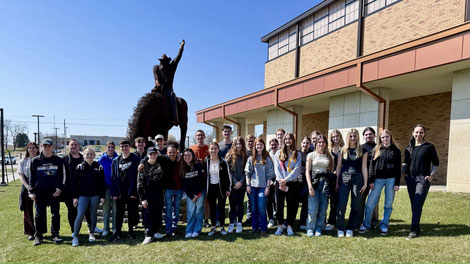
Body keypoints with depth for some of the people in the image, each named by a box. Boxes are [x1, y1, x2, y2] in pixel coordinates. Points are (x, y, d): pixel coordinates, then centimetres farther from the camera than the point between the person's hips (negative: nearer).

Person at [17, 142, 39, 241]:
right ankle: (30, 232, 18)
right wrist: (27, 186, -13)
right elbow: (20, 175, 3)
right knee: (27, 211, 6)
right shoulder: (23, 161, 8)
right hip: (27, 187, 2)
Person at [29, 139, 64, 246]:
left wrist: (59, 188, -5)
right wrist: (32, 191, 1)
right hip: (40, 191, 0)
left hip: (54, 191, 0)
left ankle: (55, 234, 13)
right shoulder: (36, 160, 6)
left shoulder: (58, 160, 6)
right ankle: (38, 236, 16)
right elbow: (32, 177, 8)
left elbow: (61, 176, 8)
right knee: (39, 214, 4)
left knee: (55, 213, 2)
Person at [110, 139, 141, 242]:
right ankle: (117, 232, 21)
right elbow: (113, 177, 5)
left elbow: (137, 176, -8)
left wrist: (134, 192, -14)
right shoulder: (116, 160, 6)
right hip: (120, 192, 3)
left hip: (131, 192, -2)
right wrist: (114, 193, -2)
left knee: (132, 212, 8)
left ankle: (131, 230, 24)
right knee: (119, 212, 9)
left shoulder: (136, 159, -4)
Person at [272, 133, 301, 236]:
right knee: (279, 204, 4)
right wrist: (281, 182, -10)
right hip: (279, 182, 1)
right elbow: (277, 168, 0)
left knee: (291, 205, 3)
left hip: (292, 183, -1)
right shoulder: (278, 153, 7)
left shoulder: (297, 154, 5)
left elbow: (297, 169, -5)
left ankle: (289, 226, 15)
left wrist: (286, 180, -14)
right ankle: (280, 225, 16)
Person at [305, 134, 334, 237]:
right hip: (314, 182, -2)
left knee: (323, 209, 2)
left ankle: (318, 229, 15)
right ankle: (310, 229, 8)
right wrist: (310, 186, -9)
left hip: (325, 183, 3)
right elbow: (307, 171, 0)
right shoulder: (311, 155, 5)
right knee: (313, 208, -8)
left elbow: (331, 172, 12)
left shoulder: (329, 156, 13)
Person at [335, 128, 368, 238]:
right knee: (341, 205, -5)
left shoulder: (362, 151, 5)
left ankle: (350, 229, 16)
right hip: (344, 179, 0)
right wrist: (336, 182, 4)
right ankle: (340, 229, 5)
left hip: (357, 179, 0)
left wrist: (365, 183, 0)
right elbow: (338, 166, 8)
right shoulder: (343, 150, 6)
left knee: (356, 206, 4)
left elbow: (364, 167, 5)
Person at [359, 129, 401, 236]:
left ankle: (384, 226, 19)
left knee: (388, 205, 6)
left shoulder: (396, 151, 8)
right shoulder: (376, 150, 8)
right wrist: (371, 181, -2)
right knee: (370, 203, -4)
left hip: (391, 180, 0)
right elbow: (371, 165, 5)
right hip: (378, 179, 0)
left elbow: (398, 167, 6)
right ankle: (366, 225, 10)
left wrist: (397, 183, -1)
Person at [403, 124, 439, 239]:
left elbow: (436, 163, 4)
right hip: (410, 178, 5)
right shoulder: (409, 147, 11)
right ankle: (417, 227, 21)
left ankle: (414, 230, -6)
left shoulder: (429, 147, 0)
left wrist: (432, 175, -7)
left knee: (417, 204, -11)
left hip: (423, 179, -4)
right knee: (414, 204, 9)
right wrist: (404, 171, 6)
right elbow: (405, 162, 21)